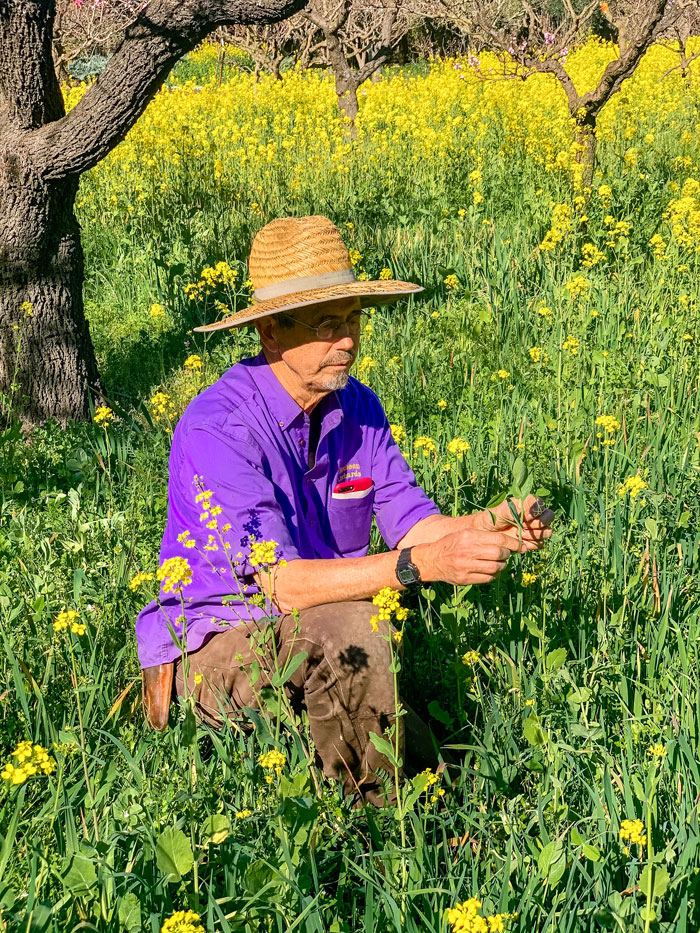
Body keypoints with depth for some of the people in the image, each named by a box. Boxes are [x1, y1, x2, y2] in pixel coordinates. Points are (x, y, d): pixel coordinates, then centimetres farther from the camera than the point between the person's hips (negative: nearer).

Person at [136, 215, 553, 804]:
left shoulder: (359, 408, 1)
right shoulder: (216, 429, -24)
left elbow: (412, 523, -1)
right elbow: (278, 583, -31)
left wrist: (493, 525, -22)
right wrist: (419, 565, -39)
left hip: (315, 643, 7)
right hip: (214, 646, -7)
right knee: (351, 626, -35)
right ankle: (373, 814, -14)